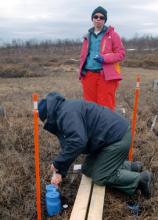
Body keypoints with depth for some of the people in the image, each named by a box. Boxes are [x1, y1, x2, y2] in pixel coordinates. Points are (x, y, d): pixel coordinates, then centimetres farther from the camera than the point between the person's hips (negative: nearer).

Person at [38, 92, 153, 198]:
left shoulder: (67, 113, -20)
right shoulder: (64, 112, 12)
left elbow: (77, 142, -32)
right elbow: (68, 146, 12)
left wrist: (57, 164, -19)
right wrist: (60, 172, 4)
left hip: (117, 137, -10)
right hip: (113, 136, 10)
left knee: (100, 177, -2)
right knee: (88, 169, 14)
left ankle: (140, 178, 9)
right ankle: (131, 167, 22)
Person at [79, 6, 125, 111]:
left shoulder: (112, 34, 2)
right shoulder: (88, 36, 16)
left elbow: (121, 53, -3)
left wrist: (104, 58, -17)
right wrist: (81, 69, 9)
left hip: (106, 75, -4)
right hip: (89, 74, 5)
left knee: (106, 106, -3)